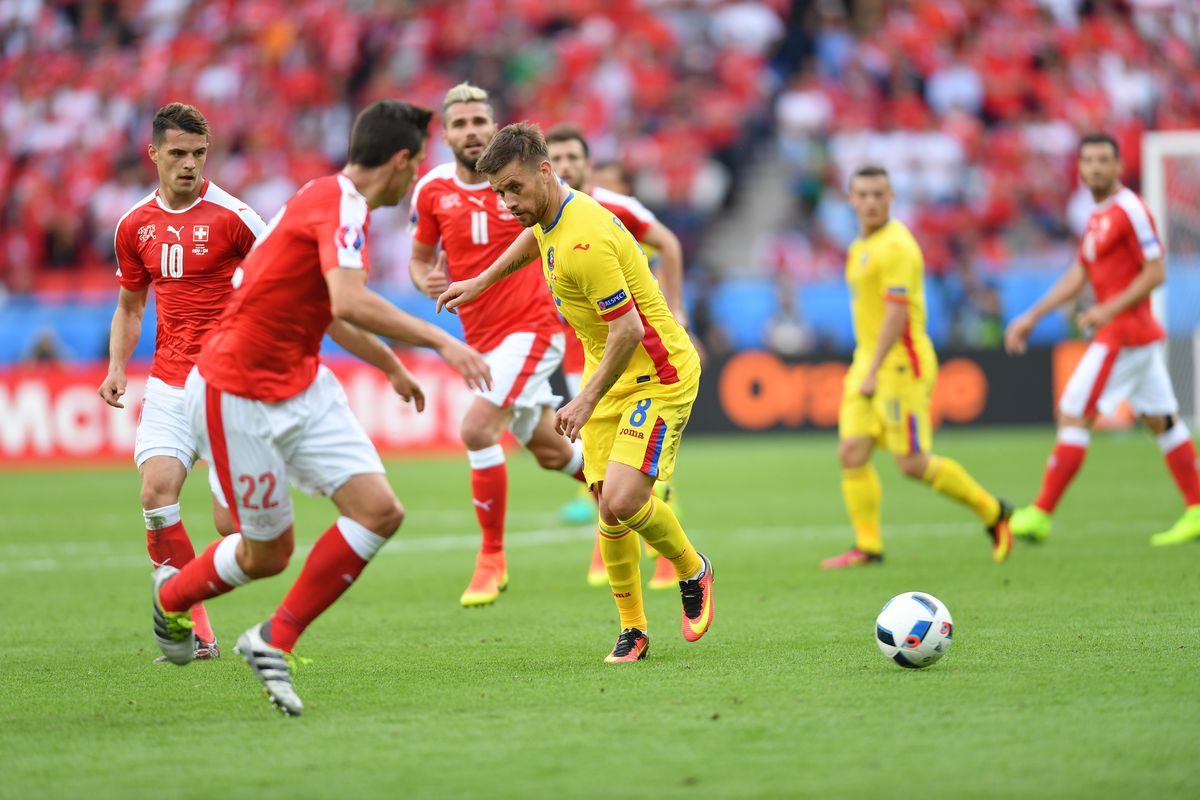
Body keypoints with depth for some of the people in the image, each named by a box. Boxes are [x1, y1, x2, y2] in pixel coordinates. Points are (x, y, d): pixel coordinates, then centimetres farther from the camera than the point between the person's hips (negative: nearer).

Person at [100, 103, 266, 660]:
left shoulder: (231, 216, -7)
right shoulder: (135, 225, 9)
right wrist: (117, 368, 6)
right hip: (169, 383, 4)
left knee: (230, 522, -12)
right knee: (156, 492, -14)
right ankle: (195, 632, -5)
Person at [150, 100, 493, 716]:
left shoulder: (335, 201, 11)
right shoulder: (341, 204, -20)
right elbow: (351, 303, -36)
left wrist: (392, 365, 37)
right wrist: (440, 342, -32)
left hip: (301, 388, 9)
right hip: (237, 397, -9)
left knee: (379, 511, -8)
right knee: (268, 553, 4)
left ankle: (274, 641, -1)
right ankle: (174, 594, 35)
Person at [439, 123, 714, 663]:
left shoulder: (583, 243, -29)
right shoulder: (550, 215, 2)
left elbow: (627, 330, -28)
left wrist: (586, 402, -20)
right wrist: (481, 282, 33)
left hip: (657, 376, -9)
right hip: (606, 372, 9)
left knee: (622, 501, -20)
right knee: (607, 504, 1)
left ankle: (692, 572, 8)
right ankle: (633, 630, 13)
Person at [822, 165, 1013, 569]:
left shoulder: (896, 245, -14)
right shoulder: (862, 246, 16)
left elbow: (897, 312, -21)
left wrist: (874, 372, -24)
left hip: (900, 365, -9)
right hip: (868, 362, 9)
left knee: (913, 463, -6)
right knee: (852, 454, -2)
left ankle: (992, 511, 11)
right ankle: (867, 546, 0)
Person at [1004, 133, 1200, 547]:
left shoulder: (1131, 211, -13)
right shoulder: (1099, 216, 17)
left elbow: (1155, 272, -16)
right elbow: (1077, 276, 20)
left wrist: (1111, 309, -21)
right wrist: (1031, 317, 16)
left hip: (1123, 331, -10)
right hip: (1140, 334, 10)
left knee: (1074, 415, -10)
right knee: (1161, 420, 10)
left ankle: (1040, 514, -9)